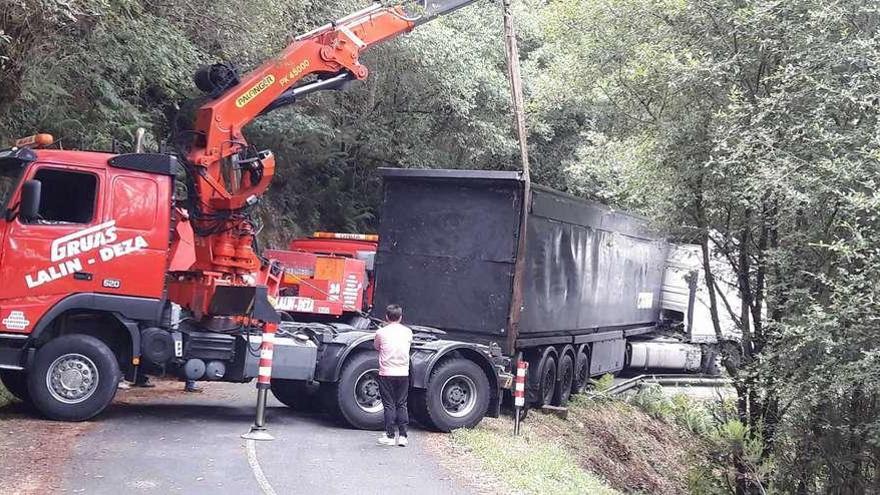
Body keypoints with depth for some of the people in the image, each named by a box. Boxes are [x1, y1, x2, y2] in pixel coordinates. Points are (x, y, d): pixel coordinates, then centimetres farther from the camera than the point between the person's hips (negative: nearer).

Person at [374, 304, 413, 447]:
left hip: (386, 374, -2)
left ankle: (390, 436, 6)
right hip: (403, 374, 2)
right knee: (402, 405, 10)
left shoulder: (381, 332, -5)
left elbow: (376, 347, 11)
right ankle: (402, 436, 8)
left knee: (389, 405, 5)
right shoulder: (408, 332, 3)